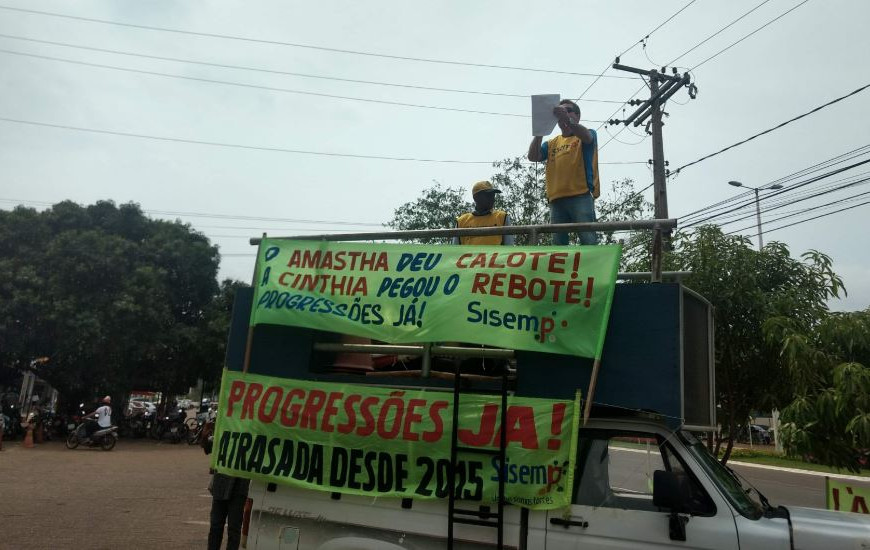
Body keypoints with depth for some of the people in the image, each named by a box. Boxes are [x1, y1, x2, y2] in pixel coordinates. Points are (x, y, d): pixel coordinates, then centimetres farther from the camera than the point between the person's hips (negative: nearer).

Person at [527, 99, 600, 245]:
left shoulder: (586, 136, 12)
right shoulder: (552, 143, 23)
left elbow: (586, 136, -13)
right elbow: (533, 157, 7)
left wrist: (567, 120, -32)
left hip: (581, 196, -4)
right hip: (556, 199, 4)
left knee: (588, 241, -12)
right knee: (558, 243, 2)